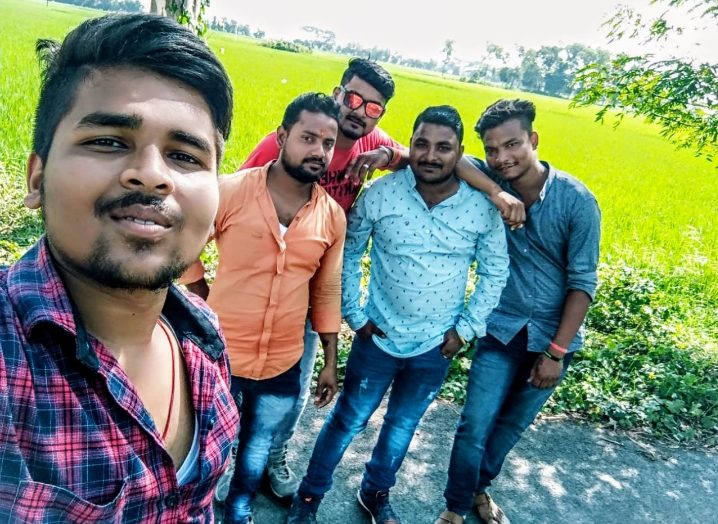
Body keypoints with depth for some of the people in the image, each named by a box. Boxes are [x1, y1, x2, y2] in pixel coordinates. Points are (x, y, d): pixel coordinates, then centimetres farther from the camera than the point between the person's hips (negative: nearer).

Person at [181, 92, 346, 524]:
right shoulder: (231, 191, -14)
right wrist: (205, 302, -2)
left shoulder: (334, 217, -5)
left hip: (283, 363, 3)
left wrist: (331, 361, 7)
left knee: (259, 444, 24)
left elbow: (328, 291, 4)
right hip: (220, 353, -2)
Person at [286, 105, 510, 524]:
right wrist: (354, 316, -5)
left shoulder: (483, 207, -11)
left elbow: (495, 272, 1)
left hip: (436, 347, 2)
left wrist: (466, 329, -2)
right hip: (378, 338, -1)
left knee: (403, 426, 22)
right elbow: (348, 254, -3)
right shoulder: (380, 194, -14)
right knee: (348, 420, 14)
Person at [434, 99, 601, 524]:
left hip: (554, 335, 0)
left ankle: (480, 487, 42)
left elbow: (583, 282, -11)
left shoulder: (577, 200, -15)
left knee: (513, 425, 17)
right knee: (475, 425, -1)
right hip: (502, 328, 0)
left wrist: (556, 351, -11)